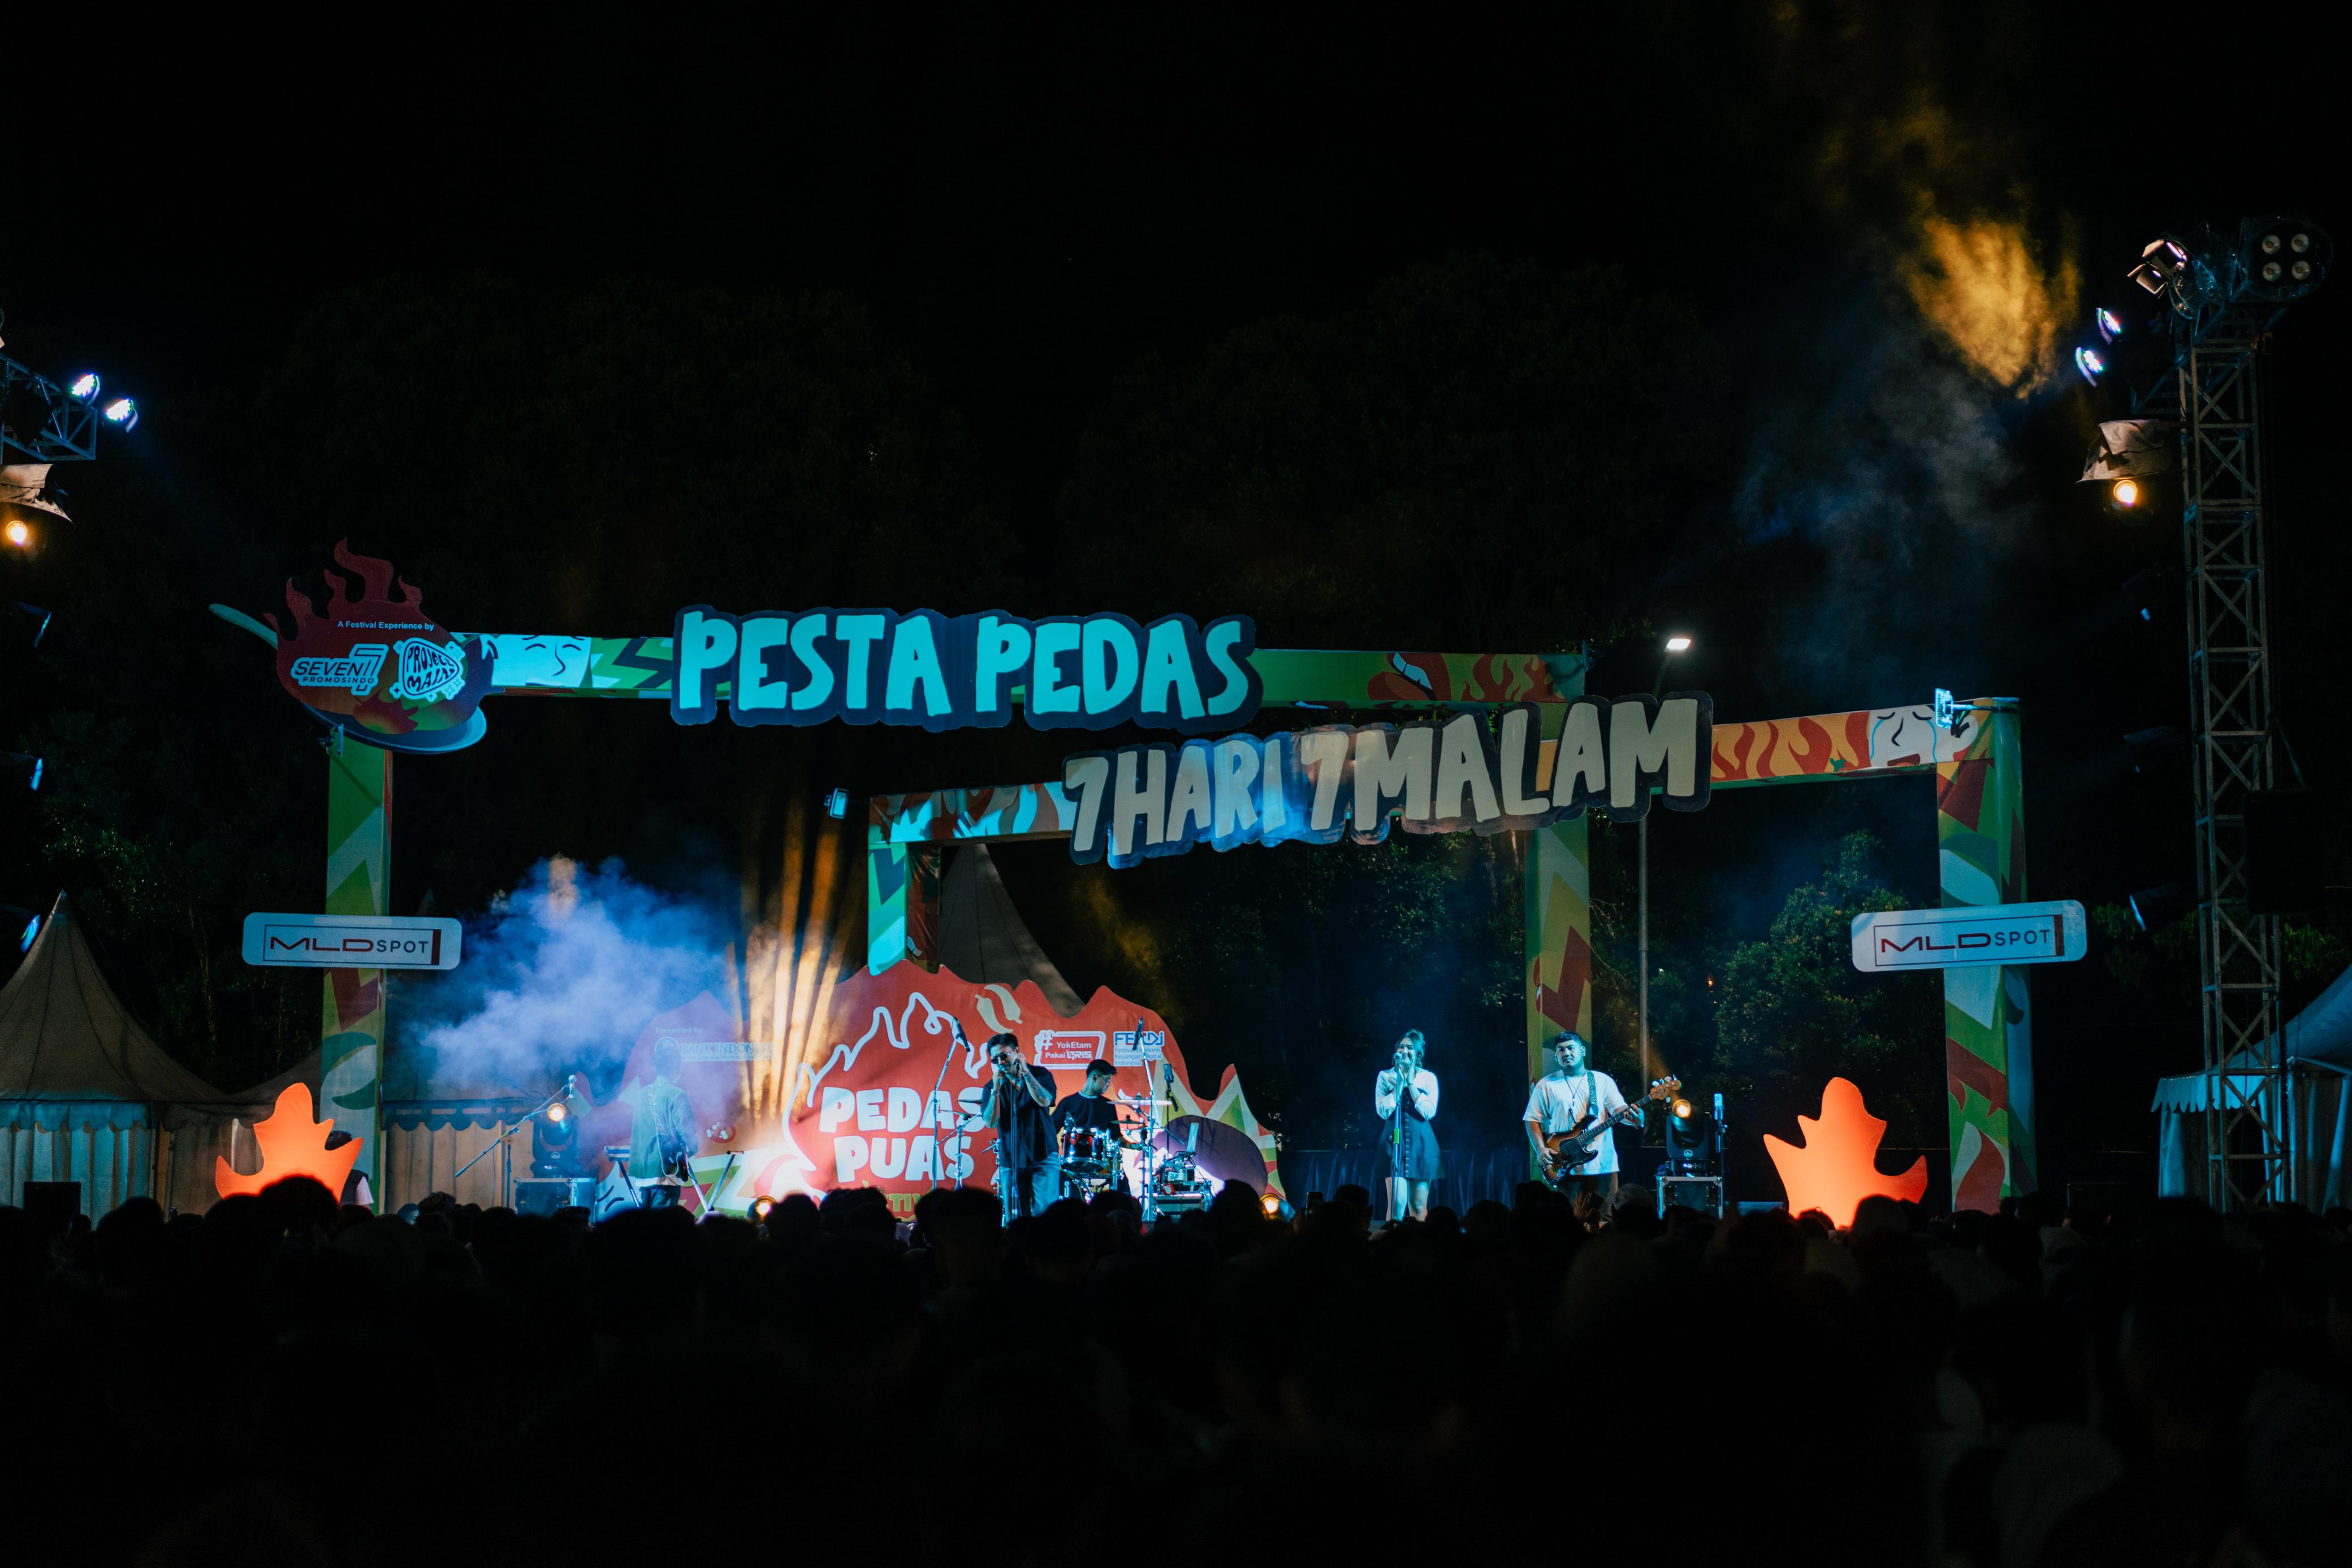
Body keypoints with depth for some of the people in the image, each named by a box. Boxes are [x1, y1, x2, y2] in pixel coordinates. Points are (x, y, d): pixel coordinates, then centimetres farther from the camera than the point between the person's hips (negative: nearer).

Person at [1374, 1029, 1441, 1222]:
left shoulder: (1428, 1078, 7)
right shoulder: (1386, 1076, 6)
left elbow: (1429, 1112, -6)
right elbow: (1383, 1111, -5)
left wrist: (1411, 1084, -6)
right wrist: (1399, 1084, -8)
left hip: (1421, 1143, 1)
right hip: (1395, 1141, -1)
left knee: (1419, 1206, 2)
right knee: (1398, 1203, -11)